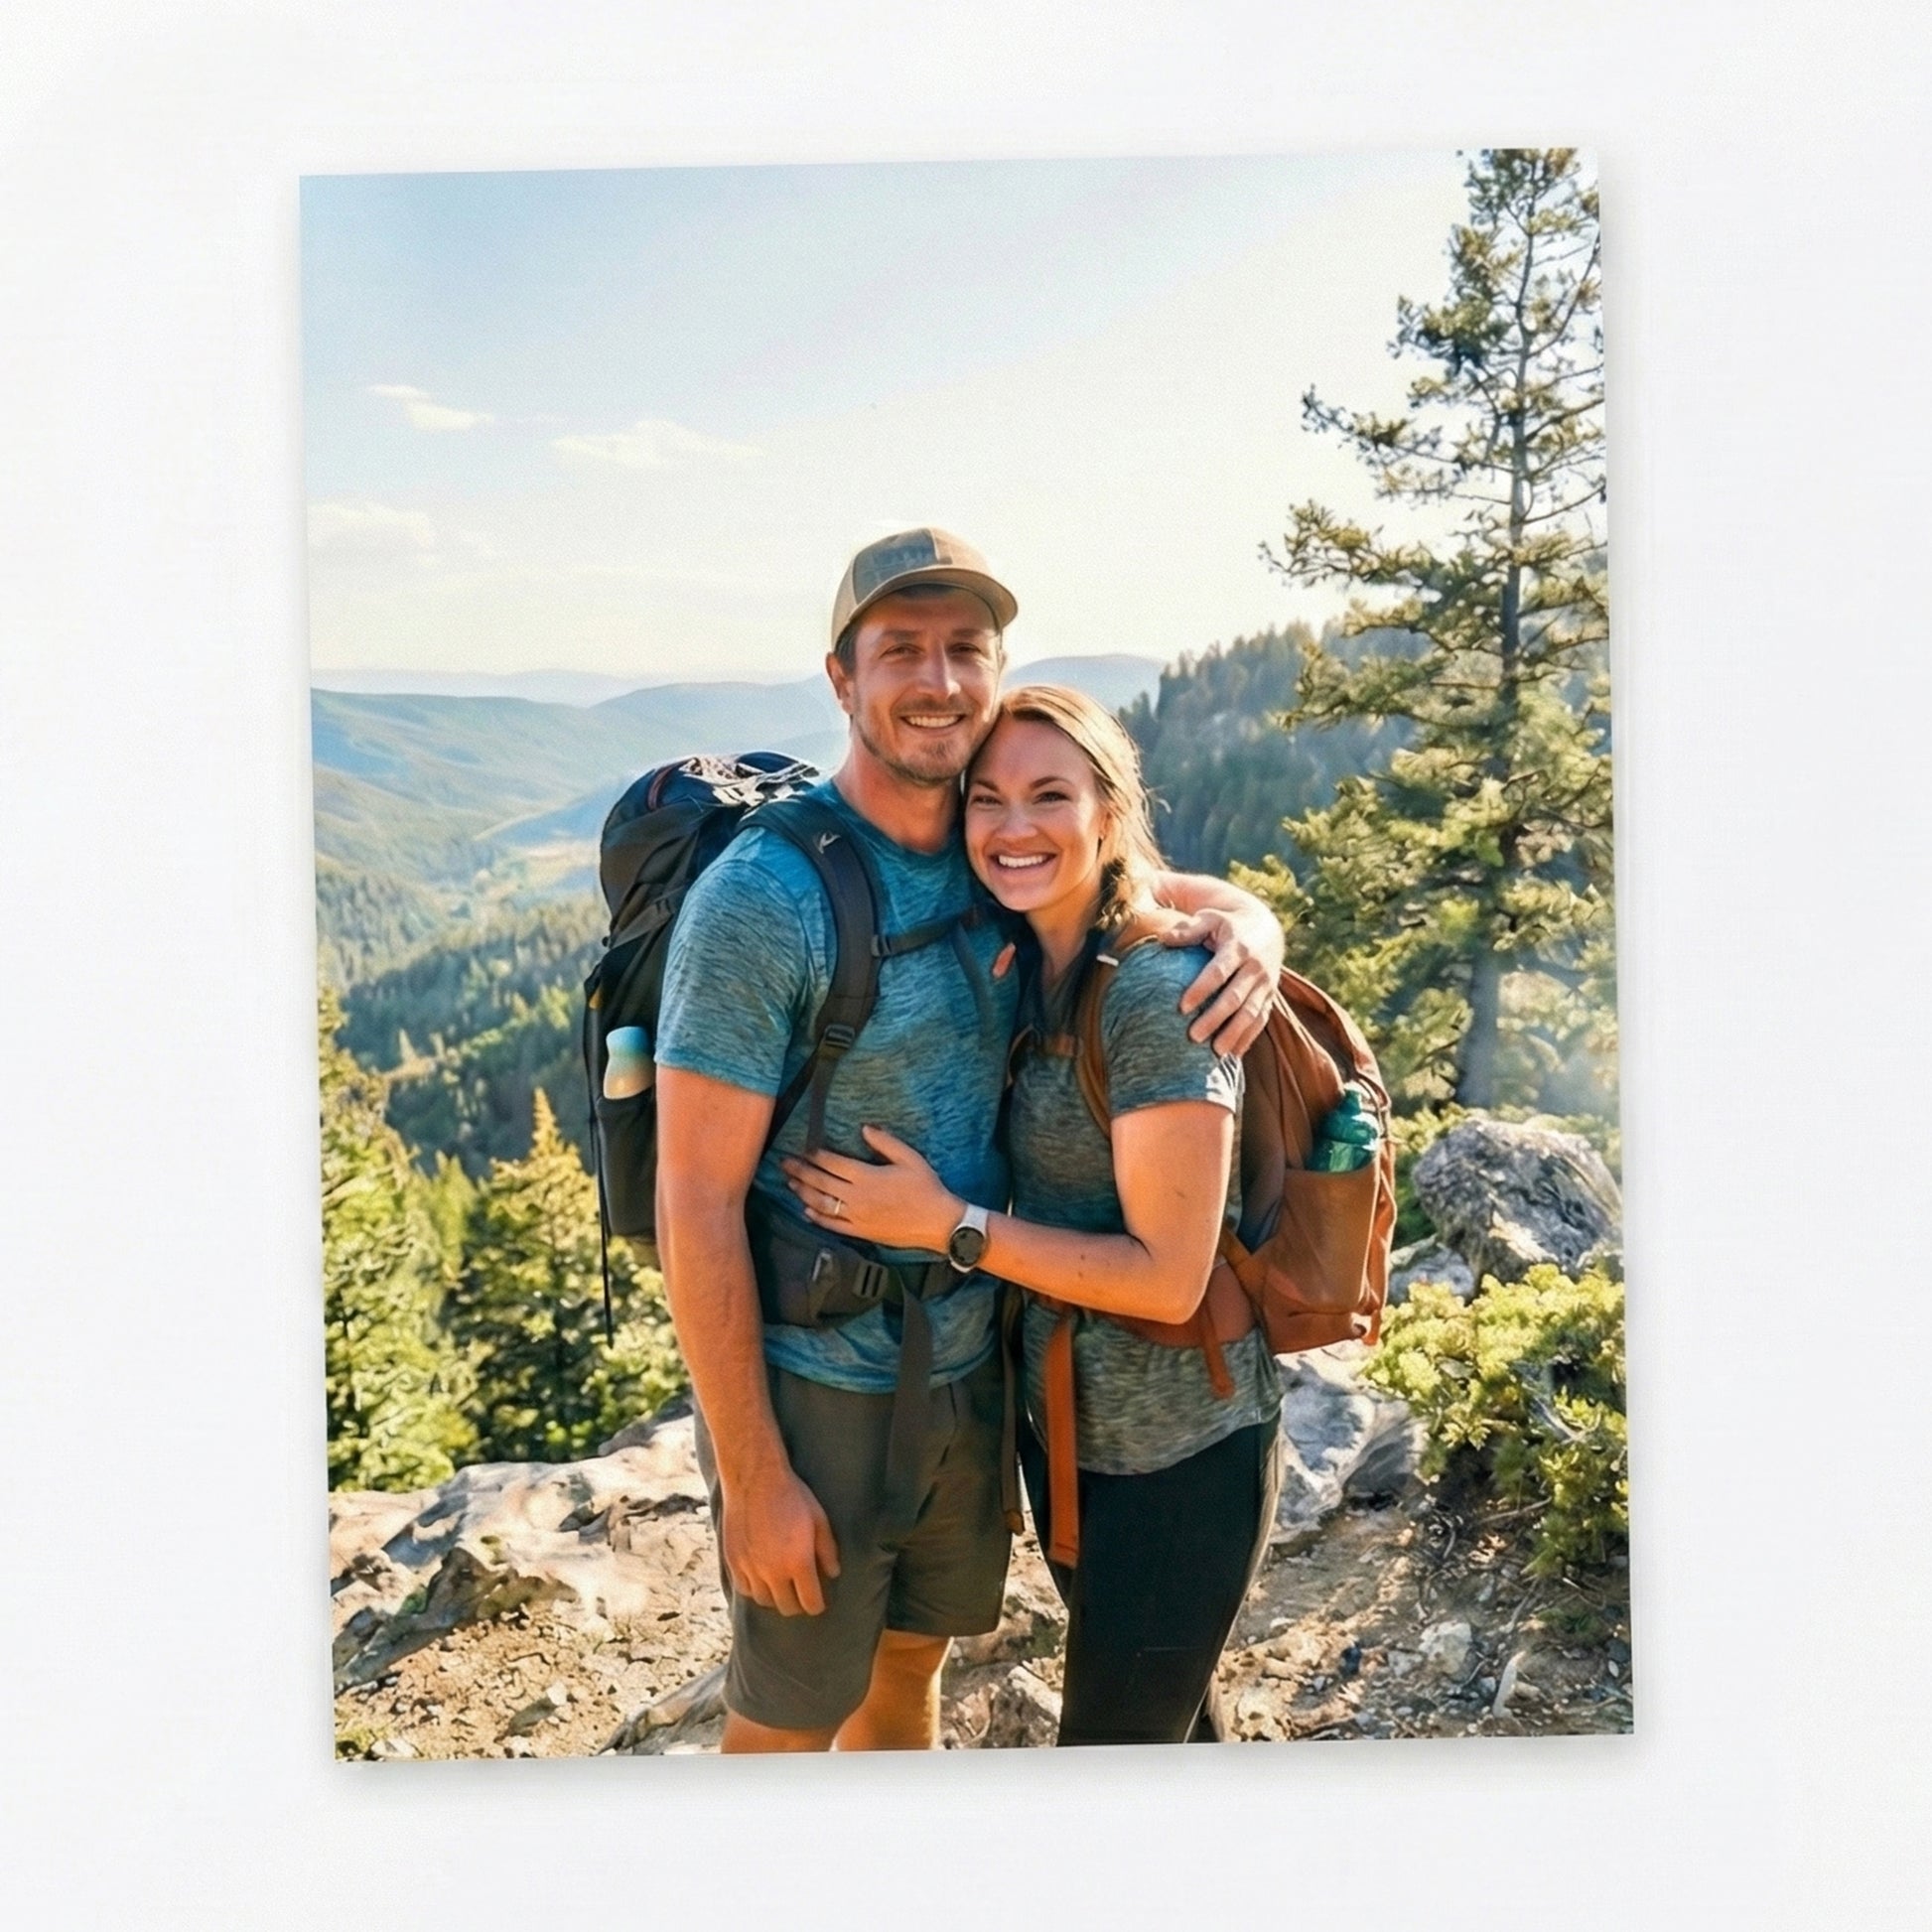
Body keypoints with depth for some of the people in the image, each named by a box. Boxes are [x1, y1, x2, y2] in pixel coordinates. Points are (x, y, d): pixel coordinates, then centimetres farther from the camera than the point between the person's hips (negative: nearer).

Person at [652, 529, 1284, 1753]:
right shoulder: (762, 897, -20)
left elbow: (1188, 894, 13)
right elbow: (697, 1205, -20)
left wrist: (1247, 928, -13)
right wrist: (751, 1477, -18)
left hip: (971, 1365, 6)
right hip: (815, 1386, -6)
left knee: (911, 1668, 24)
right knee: (789, 1718, 12)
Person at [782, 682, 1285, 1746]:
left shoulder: (1159, 996, -22)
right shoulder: (1024, 971, 2)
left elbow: (1168, 1277, -24)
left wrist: (947, 1222, -22)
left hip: (1177, 1457, -8)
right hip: (1060, 1420, 8)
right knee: (1165, 1707, 25)